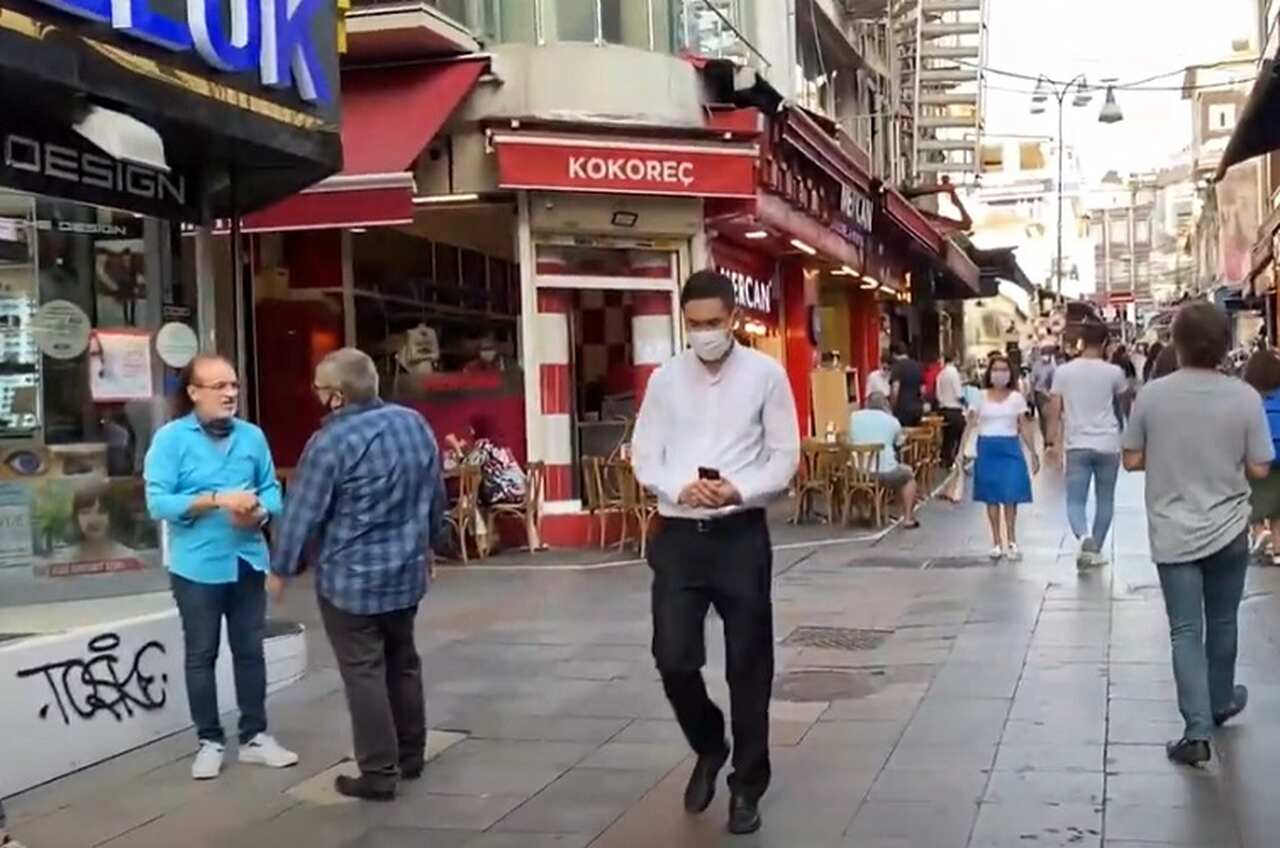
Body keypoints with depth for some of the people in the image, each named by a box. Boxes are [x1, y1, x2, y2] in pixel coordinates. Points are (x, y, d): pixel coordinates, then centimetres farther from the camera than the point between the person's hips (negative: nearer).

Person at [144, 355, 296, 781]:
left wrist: (259, 511, -15)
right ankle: (210, 741, 20)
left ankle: (254, 736, 23)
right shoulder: (170, 438, -9)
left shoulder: (252, 436, 3)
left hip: (248, 561, 4)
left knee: (250, 651, 12)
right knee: (201, 655, 8)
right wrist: (217, 499, -24)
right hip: (197, 565, -3)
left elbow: (271, 488, 7)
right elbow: (158, 502, -16)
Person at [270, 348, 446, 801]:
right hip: (407, 572, 7)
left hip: (351, 579, -7)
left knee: (364, 674, 1)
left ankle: (379, 775, 4)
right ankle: (411, 757, 29)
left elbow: (302, 512, -13)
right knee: (403, 664, 18)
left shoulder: (330, 442, -19)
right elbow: (436, 496, 11)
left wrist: (281, 568, 1)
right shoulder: (415, 423, 1)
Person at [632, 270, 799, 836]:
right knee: (673, 660, -1)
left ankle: (747, 785, 24)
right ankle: (709, 748, 30)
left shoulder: (766, 374, -1)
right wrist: (680, 489, -15)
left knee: (748, 666, 7)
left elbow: (785, 456, -1)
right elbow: (644, 457, 5)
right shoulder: (665, 379, 5)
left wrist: (740, 490, -18)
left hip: (741, 535, -2)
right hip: (678, 536, 2)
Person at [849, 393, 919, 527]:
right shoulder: (892, 421, 3)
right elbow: (898, 443, 16)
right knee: (908, 474, 27)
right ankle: (908, 519, 21)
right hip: (885, 472, -3)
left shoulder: (854, 417, 6)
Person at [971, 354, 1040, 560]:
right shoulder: (981, 397, 3)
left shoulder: (1016, 398, 4)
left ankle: (1011, 542, 5)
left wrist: (1033, 453, 2)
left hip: (1009, 448, 0)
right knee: (991, 498, 4)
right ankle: (996, 543, 12)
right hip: (987, 448, 0)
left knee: (1010, 497, -6)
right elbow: (971, 424, 2)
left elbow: (1025, 427, 5)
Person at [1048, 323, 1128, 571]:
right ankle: (1095, 550, 20)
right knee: (1105, 500, 15)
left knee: (1075, 501, 2)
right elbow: (1125, 393, 18)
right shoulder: (1113, 372, -4)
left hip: (1076, 445, 0)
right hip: (1107, 445, 0)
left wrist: (1051, 442, 4)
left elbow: (1055, 410, -4)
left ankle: (1084, 537, -25)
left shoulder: (1063, 371, -3)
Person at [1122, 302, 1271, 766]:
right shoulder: (1245, 396, -11)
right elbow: (1259, 469, -7)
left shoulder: (1151, 394, -10)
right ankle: (1220, 702, 39)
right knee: (1222, 622, 20)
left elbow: (1131, 461, -4)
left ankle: (1197, 732, -4)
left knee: (1185, 632, 3)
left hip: (1173, 534, -1)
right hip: (1228, 530, 1)